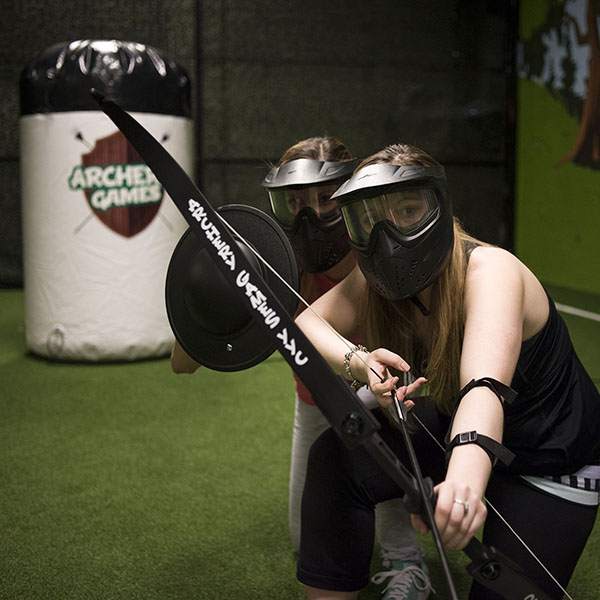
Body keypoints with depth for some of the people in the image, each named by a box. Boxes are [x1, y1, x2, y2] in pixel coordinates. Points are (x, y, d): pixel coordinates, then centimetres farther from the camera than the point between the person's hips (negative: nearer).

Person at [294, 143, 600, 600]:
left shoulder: (490, 270, -32)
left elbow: (486, 386, -48)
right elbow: (306, 323, -15)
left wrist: (467, 474, -67)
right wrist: (359, 363, -37)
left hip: (552, 465, -5)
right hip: (453, 425, 5)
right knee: (336, 458, -13)